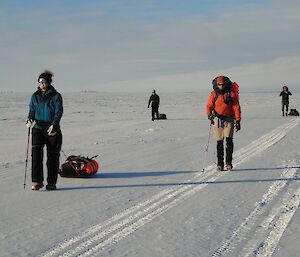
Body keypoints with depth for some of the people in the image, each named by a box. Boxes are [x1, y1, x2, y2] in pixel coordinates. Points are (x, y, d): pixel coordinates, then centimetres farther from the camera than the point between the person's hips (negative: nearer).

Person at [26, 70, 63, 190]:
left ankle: (51, 183, 13)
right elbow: (31, 111, 11)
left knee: (52, 156, 2)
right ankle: (37, 181, -15)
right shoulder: (35, 96, 11)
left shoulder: (56, 96, -1)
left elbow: (59, 111, -11)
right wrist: (29, 120, -12)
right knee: (36, 153, -15)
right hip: (38, 128, 2)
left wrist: (54, 124, -27)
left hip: (52, 130, -2)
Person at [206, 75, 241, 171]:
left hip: (229, 119, -1)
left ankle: (229, 162, -8)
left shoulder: (231, 94, 0)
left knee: (229, 140, -13)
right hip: (218, 119, 1)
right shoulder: (213, 95, 5)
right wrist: (209, 114, -14)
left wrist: (237, 120, -5)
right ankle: (220, 163, 8)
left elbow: (236, 107, 1)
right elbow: (209, 106, 7)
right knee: (219, 141, 2)